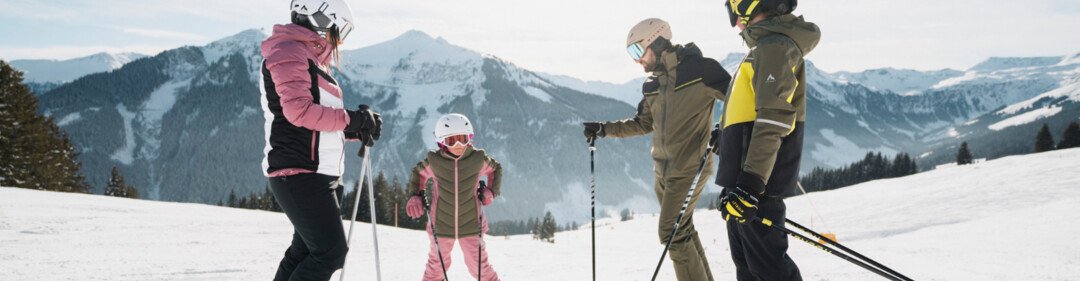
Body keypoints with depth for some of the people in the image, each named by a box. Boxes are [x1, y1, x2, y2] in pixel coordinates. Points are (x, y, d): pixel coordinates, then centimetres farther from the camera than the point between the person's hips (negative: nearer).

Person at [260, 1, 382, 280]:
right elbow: (298, 110, -21)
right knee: (331, 252, -12)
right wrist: (351, 119, -15)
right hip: (299, 173, -10)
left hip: (319, 175, 10)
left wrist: (356, 129, 4)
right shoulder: (289, 51, -8)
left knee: (304, 251, 15)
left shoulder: (311, 61, 22)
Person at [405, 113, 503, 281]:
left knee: (478, 266, 7)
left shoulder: (478, 159, -12)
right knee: (437, 265, 18)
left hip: (471, 225, 0)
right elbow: (418, 173, 8)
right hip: (441, 225, 1)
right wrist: (415, 195, -6)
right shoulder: (434, 161, -13)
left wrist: (492, 191, -3)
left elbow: (495, 169, 9)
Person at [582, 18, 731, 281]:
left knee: (672, 233, -10)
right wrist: (605, 129, 10)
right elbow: (643, 123, 19)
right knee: (683, 231, 12)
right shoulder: (652, 85, 10)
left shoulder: (699, 69, -11)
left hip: (689, 168, -7)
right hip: (663, 169, 8)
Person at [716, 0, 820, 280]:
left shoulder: (775, 45, -15)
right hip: (744, 176, 11)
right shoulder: (767, 45, 17)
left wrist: (749, 184, -29)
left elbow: (774, 120, -24)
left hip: (756, 182, -11)